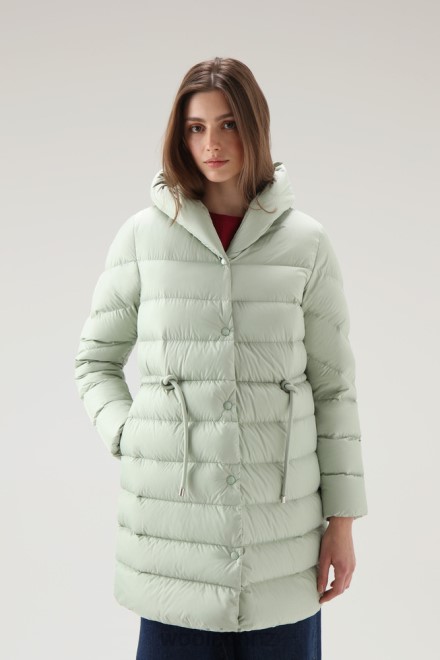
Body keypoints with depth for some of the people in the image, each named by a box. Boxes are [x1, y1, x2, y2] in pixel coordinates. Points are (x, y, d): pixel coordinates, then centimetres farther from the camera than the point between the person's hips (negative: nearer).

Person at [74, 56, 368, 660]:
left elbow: (333, 387, 4)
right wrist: (128, 438, -4)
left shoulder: (307, 243, 1)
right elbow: (94, 361, 12)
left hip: (282, 516, 0)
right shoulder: (144, 235, 1)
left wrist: (343, 520, 2)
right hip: (172, 514, 0)